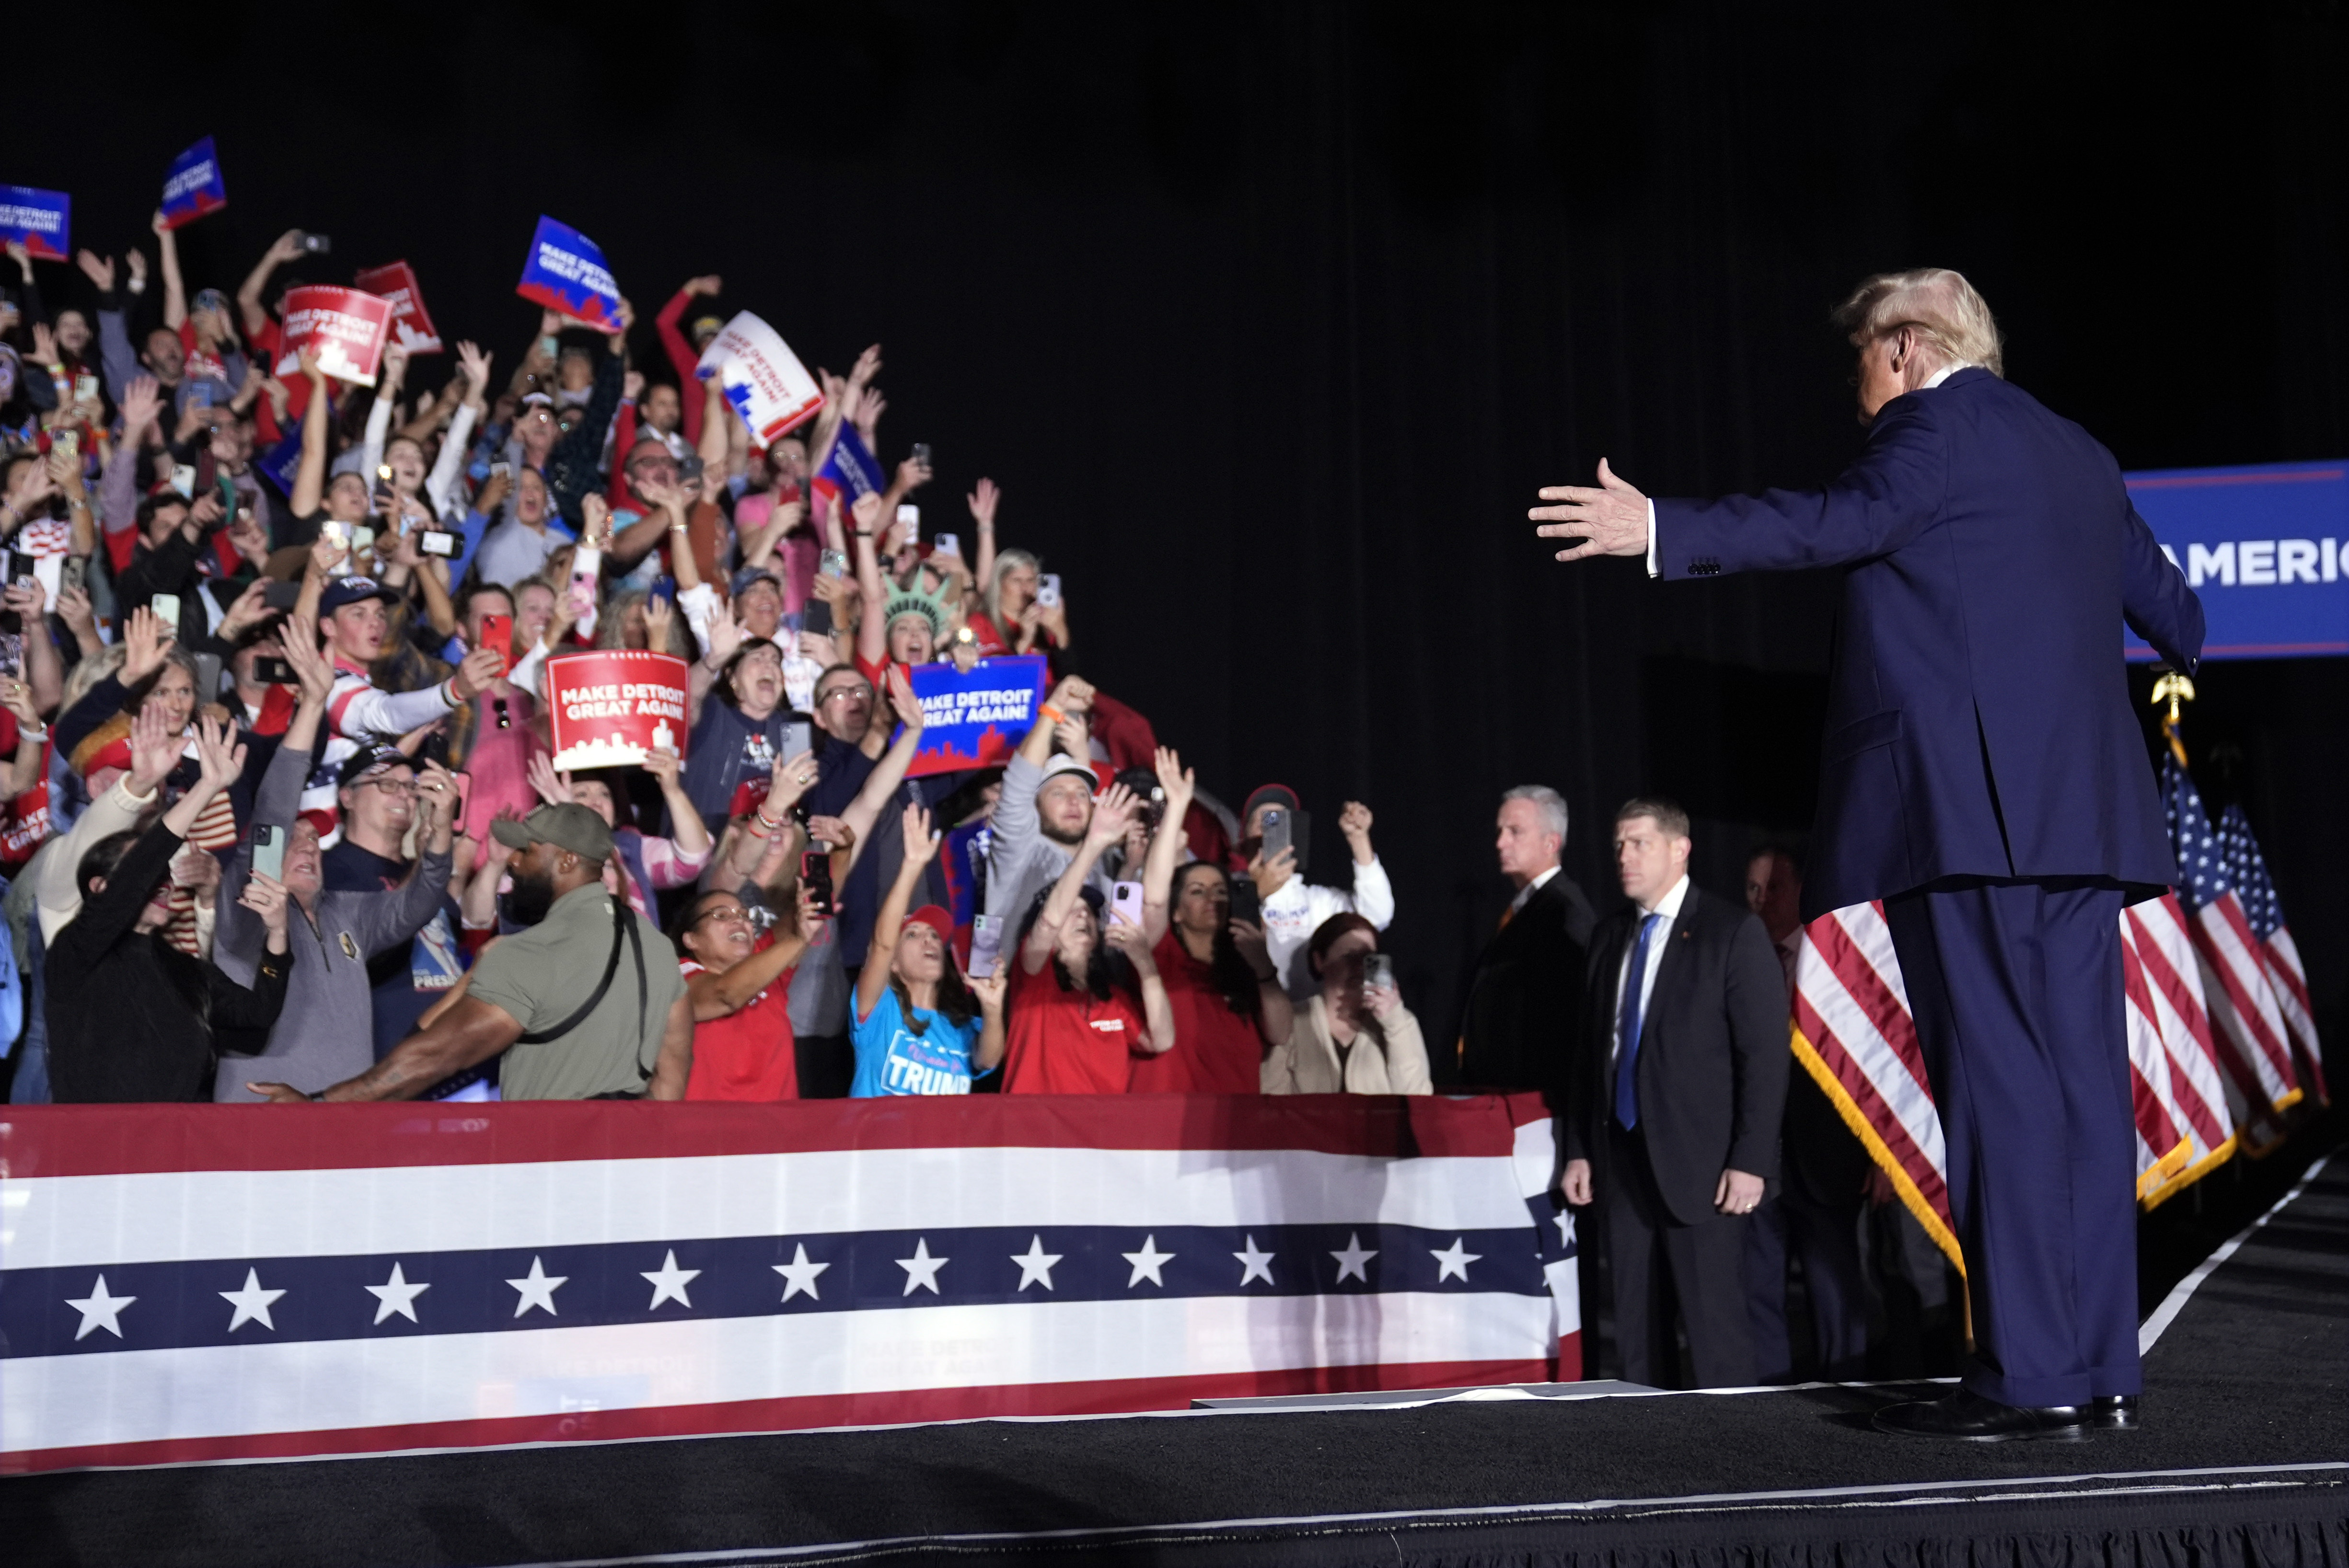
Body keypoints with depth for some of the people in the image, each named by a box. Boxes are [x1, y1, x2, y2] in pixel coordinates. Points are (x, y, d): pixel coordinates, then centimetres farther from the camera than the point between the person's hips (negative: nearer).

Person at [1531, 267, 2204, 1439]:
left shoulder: (1937, 423, -1)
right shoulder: (2078, 455, 24)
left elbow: (1842, 521, -20)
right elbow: (2168, 608, 36)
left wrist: (1666, 530, -23)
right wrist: (2182, 646, 59)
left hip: (1966, 809, -8)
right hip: (2079, 809, 9)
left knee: (1997, 1087, -9)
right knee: (2082, 1084, 7)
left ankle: (2029, 1374, -8)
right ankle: (2101, 1372, 10)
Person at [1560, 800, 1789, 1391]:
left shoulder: (1733, 931, -5)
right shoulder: (1609, 937, 14)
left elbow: (1766, 1052, -9)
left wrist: (1751, 1161, -14)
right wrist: (1580, 1149, 10)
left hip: (1699, 1164, -6)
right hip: (1622, 1160, 6)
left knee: (1715, 1327, -3)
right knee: (1636, 1329, 9)